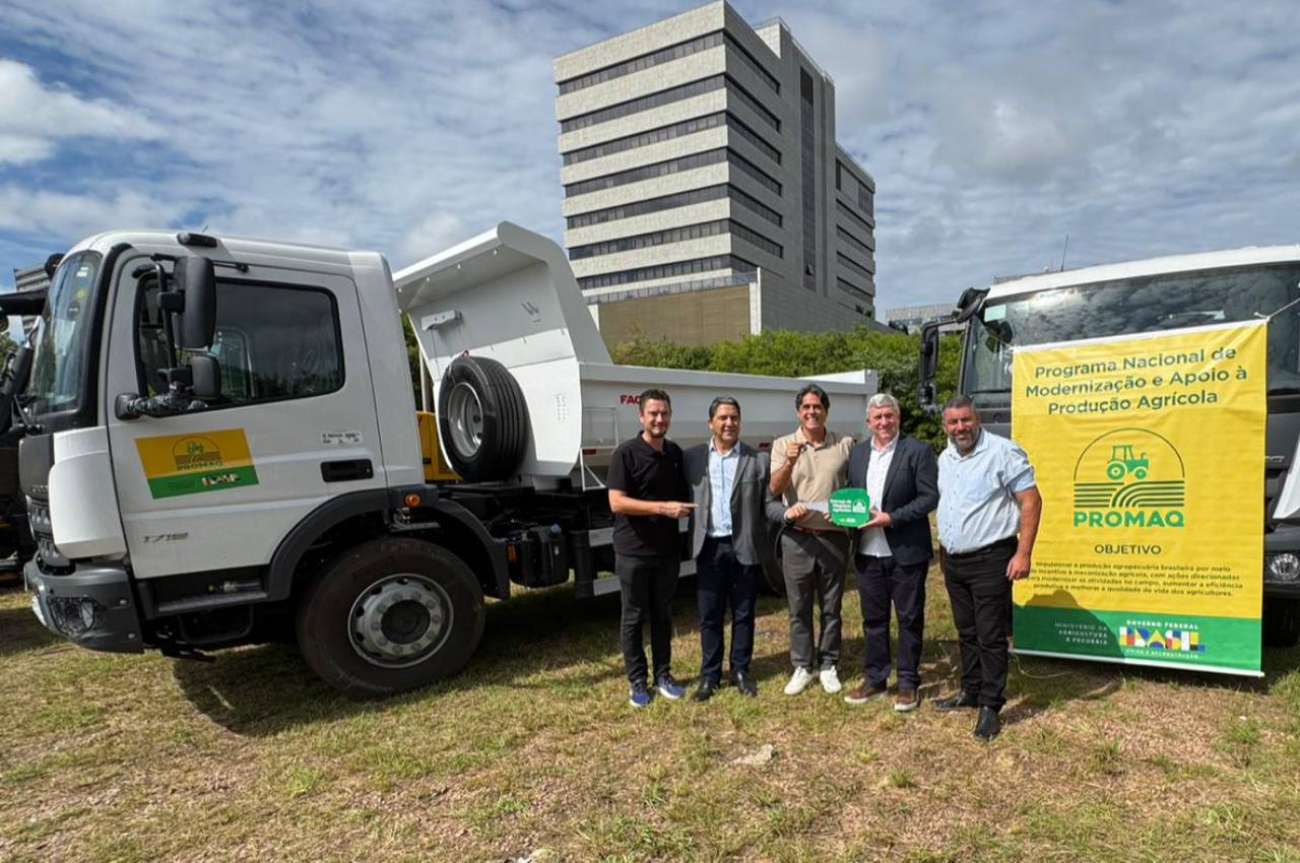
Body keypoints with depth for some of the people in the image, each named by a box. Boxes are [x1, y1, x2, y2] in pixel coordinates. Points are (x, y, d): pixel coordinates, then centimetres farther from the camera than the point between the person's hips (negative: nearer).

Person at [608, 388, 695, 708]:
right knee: (634, 618, 7)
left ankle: (663, 675, 28)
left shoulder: (676, 453, 7)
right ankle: (637, 681, 20)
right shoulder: (626, 453, -12)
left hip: (668, 549, 5)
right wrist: (664, 508, -24)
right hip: (634, 551, -5)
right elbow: (617, 502, -19)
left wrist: (688, 508, -2)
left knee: (663, 615, 15)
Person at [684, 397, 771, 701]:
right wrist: (690, 540, -5)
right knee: (709, 616, 9)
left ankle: (741, 671, 28)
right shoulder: (692, 457, 4)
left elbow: (769, 505, -1)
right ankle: (710, 674, 24)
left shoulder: (759, 459, 0)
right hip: (709, 547, 1)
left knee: (743, 615, 11)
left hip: (745, 548, 0)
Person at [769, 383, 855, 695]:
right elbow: (775, 489, -9)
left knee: (831, 608, 12)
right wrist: (789, 462, -26)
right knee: (799, 608, 9)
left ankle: (828, 666, 27)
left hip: (834, 537, 0)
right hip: (797, 538, 0)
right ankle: (802, 667, 23)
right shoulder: (783, 445, 0)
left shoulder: (845, 445, 2)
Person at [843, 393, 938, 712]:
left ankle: (908, 683, 23)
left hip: (906, 552, -4)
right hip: (868, 552, 5)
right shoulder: (857, 453, 9)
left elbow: (930, 496, -12)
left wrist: (891, 518, -19)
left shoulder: (917, 451, -7)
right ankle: (875, 679, 28)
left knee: (909, 619, 9)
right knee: (873, 619, 14)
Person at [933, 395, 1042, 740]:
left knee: (990, 636, 0)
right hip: (952, 561, 7)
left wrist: (1023, 554, -18)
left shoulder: (1003, 452, -12)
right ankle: (970, 692, 31)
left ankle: (991, 706, 12)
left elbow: (1031, 502, -14)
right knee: (967, 632, 18)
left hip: (990, 560, -7)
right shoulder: (944, 458, 10)